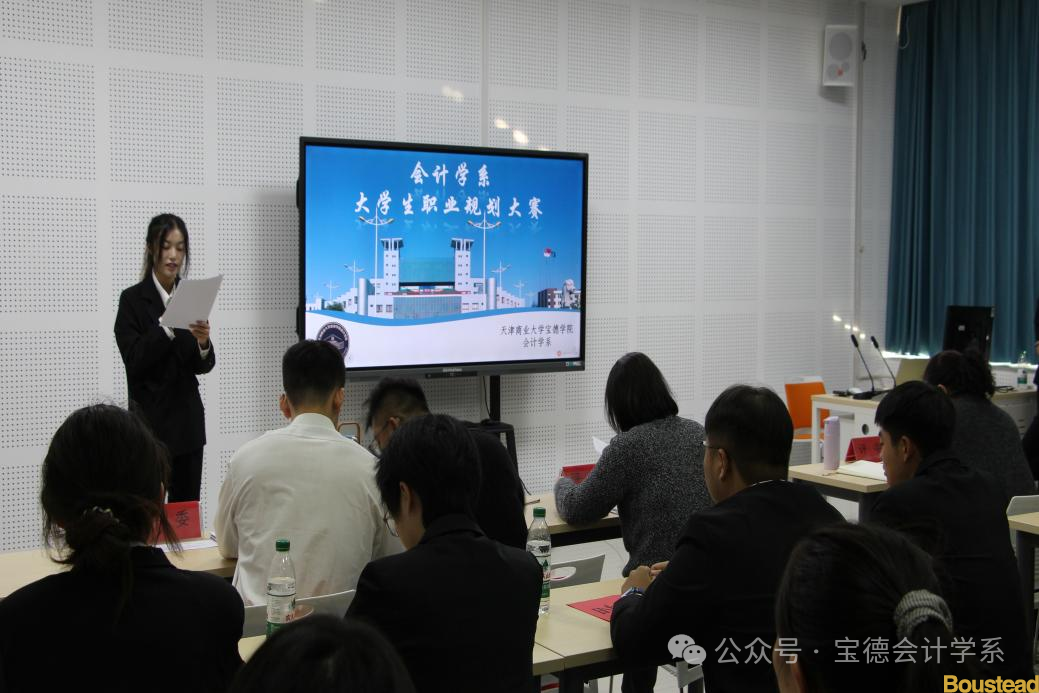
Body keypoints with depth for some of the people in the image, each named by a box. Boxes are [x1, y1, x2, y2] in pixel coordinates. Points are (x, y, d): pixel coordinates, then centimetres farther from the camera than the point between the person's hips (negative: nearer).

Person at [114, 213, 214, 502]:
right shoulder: (133, 299, -5)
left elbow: (203, 366, 5)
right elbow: (134, 361, -14)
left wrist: (203, 343, -16)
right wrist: (168, 326, -25)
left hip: (188, 419, 5)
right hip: (150, 419, -4)